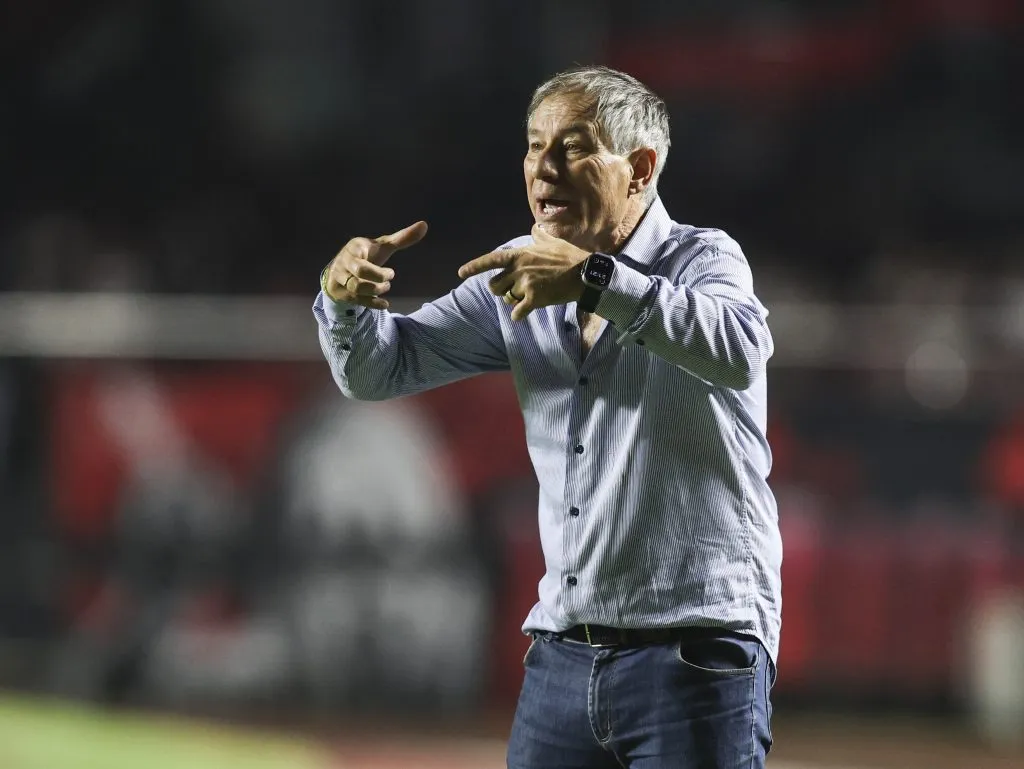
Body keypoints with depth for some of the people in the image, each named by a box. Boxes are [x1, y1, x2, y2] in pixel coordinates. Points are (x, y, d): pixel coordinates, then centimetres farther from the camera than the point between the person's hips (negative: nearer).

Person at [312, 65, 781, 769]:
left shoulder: (704, 260, -6)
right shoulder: (520, 276, 10)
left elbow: (741, 353, -28)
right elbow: (380, 370, 12)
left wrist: (595, 278, -36)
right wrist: (347, 299, -10)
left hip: (695, 654, -5)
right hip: (563, 654, 6)